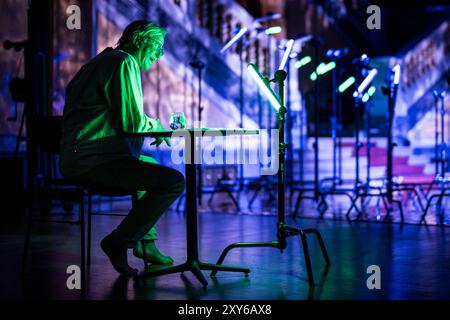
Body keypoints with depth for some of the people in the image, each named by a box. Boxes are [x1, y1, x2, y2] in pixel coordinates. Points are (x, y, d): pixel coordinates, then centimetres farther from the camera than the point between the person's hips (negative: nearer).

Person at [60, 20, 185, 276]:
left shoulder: (106, 60, 24)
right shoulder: (124, 63, -9)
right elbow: (133, 123, -15)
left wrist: (151, 124, 15)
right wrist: (156, 125, 5)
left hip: (79, 156, 11)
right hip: (94, 160, -11)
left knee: (150, 164, 32)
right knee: (173, 181, -19)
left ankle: (145, 241, 29)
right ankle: (118, 243, -8)